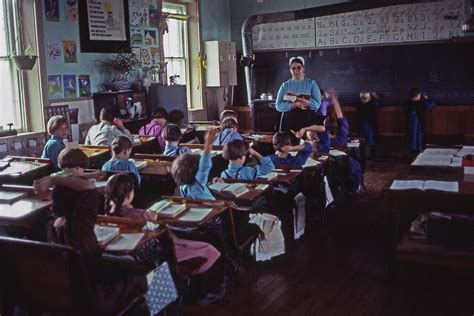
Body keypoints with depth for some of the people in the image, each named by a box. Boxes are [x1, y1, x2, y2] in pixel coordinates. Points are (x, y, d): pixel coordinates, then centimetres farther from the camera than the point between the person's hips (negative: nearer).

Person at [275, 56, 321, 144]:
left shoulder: (311, 84, 5)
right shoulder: (285, 85, 8)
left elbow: (317, 104, -5)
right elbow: (279, 106, -1)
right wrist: (295, 105, -17)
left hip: (307, 121, -1)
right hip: (289, 121, 1)